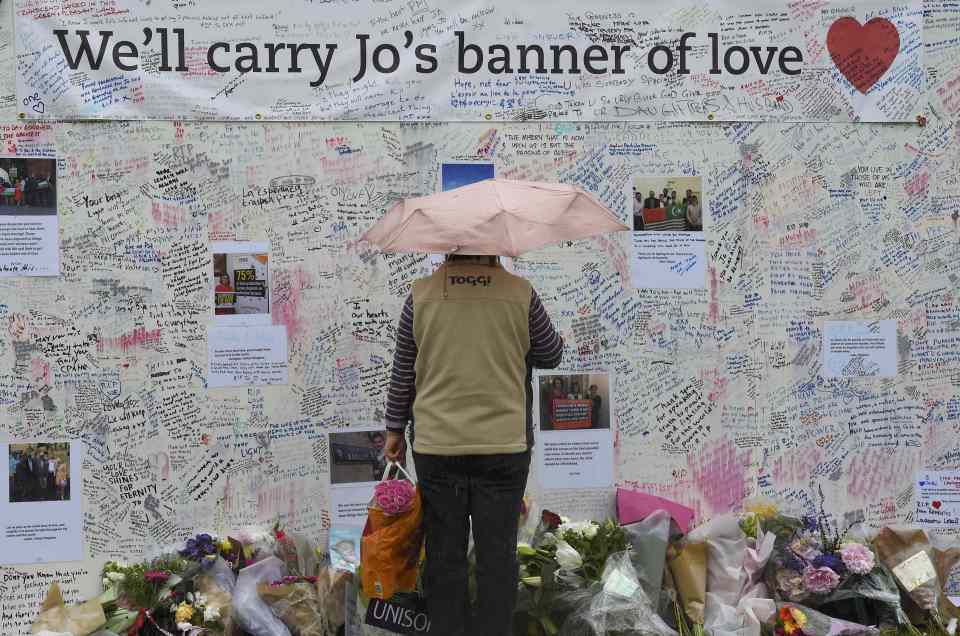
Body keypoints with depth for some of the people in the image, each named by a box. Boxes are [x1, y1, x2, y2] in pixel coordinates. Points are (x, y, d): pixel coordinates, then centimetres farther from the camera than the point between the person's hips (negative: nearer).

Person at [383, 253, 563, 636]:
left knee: (445, 551, 10)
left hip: (436, 446, 1)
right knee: (497, 551, 8)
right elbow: (551, 356, 7)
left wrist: (395, 429, 14)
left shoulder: (421, 296, -4)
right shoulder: (520, 294, -7)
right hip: (504, 446, -1)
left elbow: (402, 374, 4)